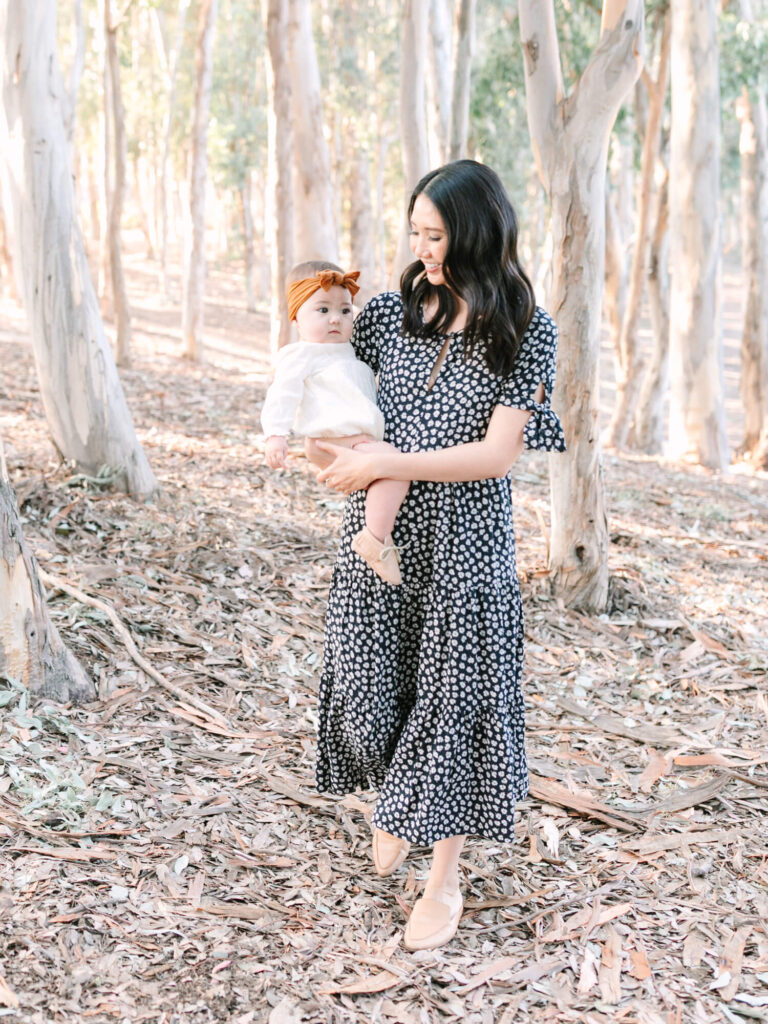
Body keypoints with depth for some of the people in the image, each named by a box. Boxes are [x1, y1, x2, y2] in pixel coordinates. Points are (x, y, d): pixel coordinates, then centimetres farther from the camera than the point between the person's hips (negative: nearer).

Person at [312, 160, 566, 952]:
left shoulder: (525, 330, -9)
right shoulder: (389, 310, 0)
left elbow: (497, 454, -15)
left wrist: (386, 464, -20)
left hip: (464, 540, -3)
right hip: (379, 530, 3)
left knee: (451, 694, 6)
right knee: (374, 681, 13)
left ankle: (444, 878, 22)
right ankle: (393, 806, 45)